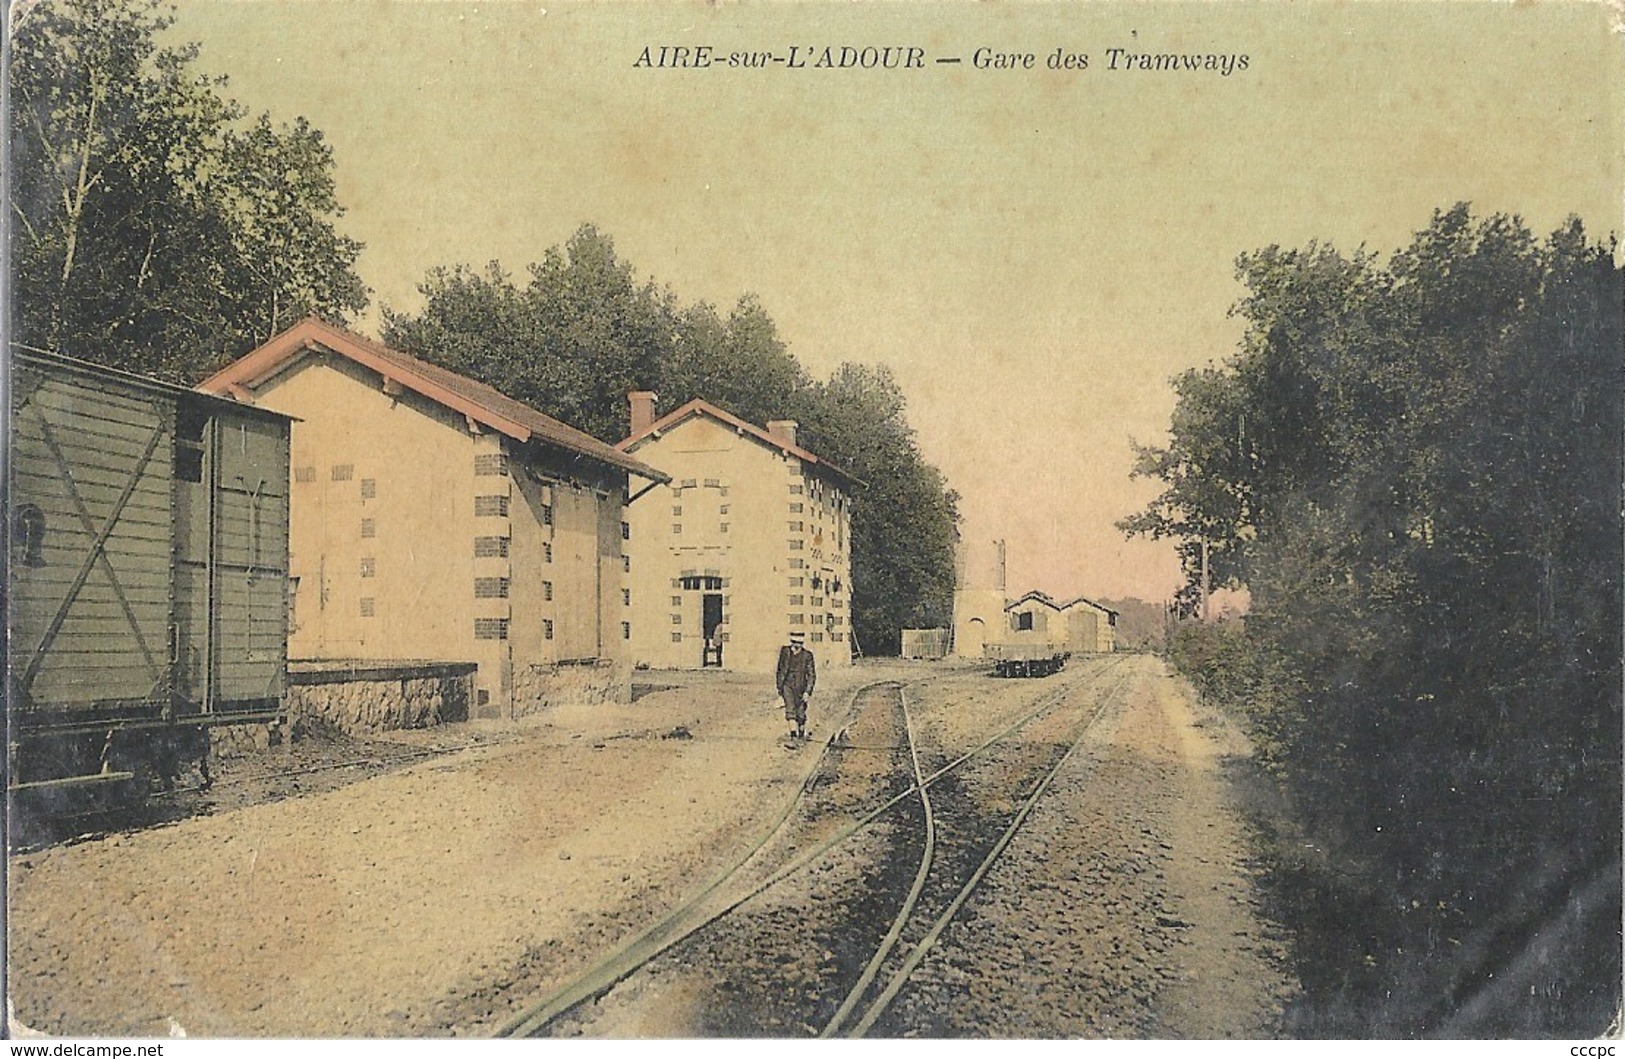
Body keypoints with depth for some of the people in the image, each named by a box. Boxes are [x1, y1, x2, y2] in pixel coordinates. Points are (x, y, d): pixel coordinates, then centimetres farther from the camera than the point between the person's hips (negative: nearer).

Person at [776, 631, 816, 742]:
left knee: (800, 714, 9)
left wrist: (808, 692, -13)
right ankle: (793, 732, -24)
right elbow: (780, 671, 11)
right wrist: (779, 688, 11)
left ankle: (802, 732, 31)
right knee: (790, 709, -19)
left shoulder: (807, 656, -6)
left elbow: (812, 675, -4)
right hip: (788, 685, 1)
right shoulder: (785, 652, 1)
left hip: (801, 687, -1)